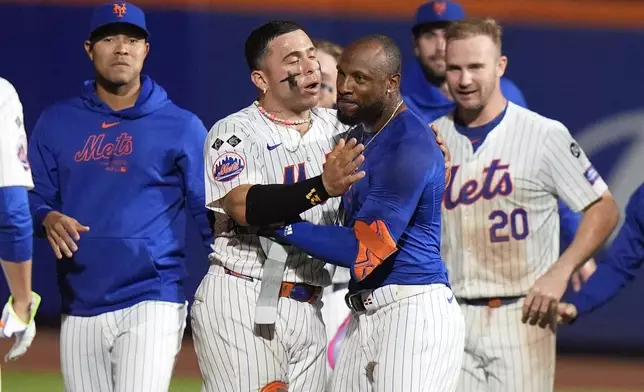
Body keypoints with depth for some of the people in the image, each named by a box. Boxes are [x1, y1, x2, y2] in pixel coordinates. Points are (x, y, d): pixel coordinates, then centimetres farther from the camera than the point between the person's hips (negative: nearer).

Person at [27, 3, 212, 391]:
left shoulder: (182, 127, 3)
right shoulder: (57, 122, 10)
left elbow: (212, 213, 3)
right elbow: (30, 197, 11)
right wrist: (48, 219, -13)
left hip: (153, 303, -4)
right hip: (80, 309, 4)